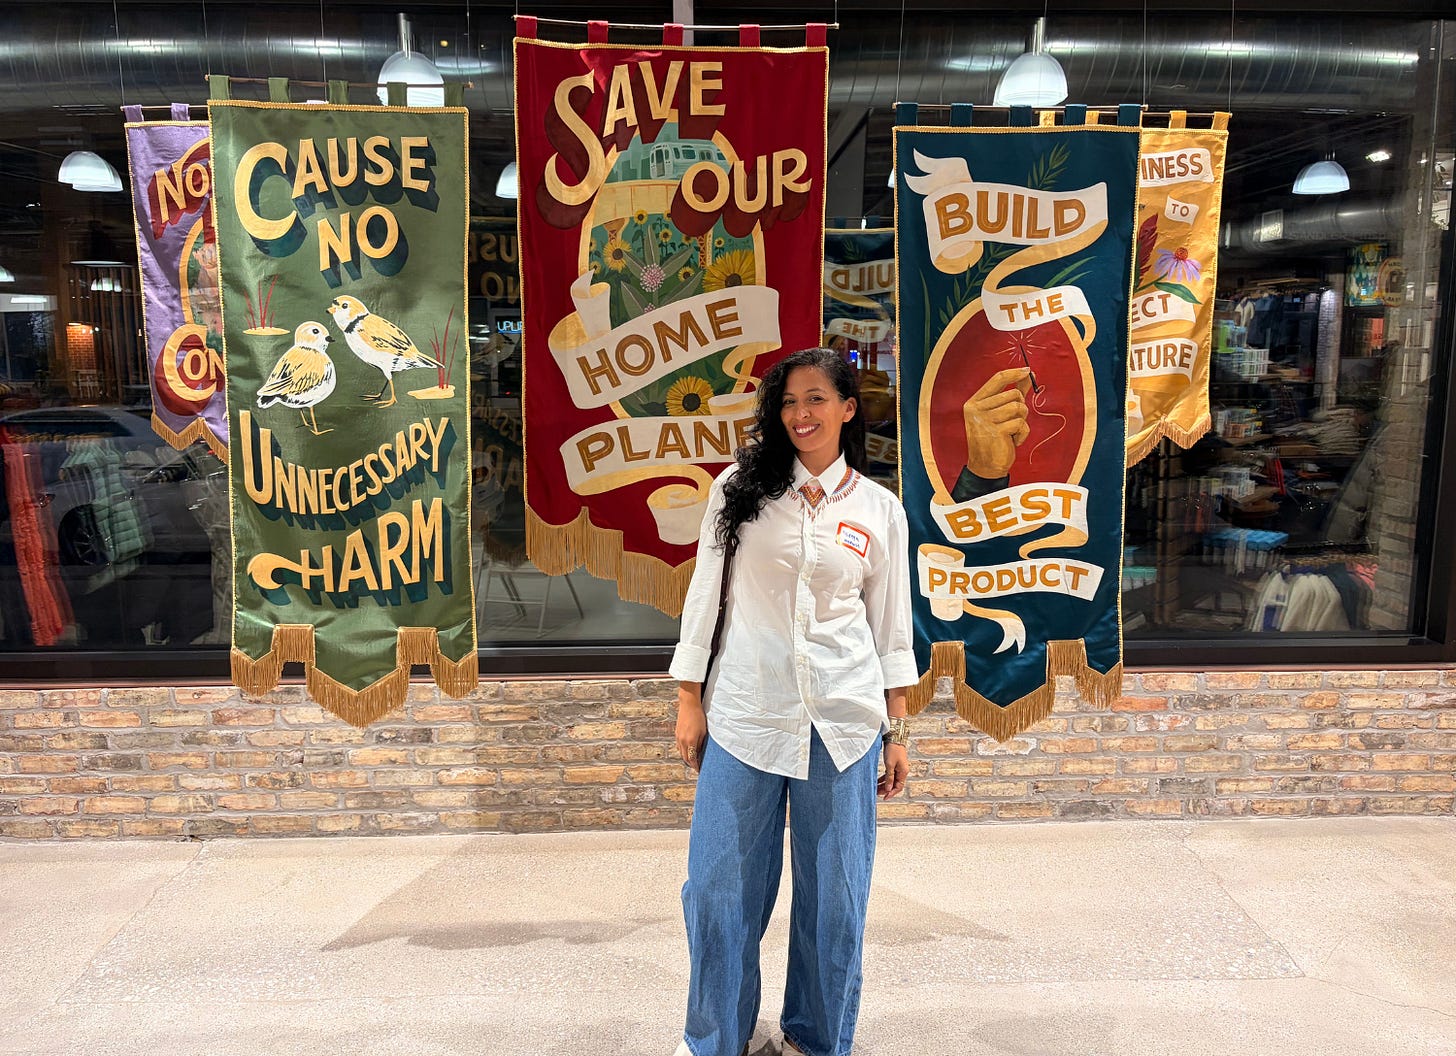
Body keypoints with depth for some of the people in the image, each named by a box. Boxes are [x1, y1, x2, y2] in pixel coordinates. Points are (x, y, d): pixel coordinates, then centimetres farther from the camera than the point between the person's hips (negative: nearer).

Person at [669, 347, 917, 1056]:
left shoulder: (880, 509, 4)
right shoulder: (739, 488, 2)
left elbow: (891, 625, 8)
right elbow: (705, 593, 4)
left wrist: (897, 732, 7)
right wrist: (689, 702, 3)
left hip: (843, 718, 1)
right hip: (745, 710, 0)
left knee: (834, 888, 9)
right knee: (720, 883, 5)